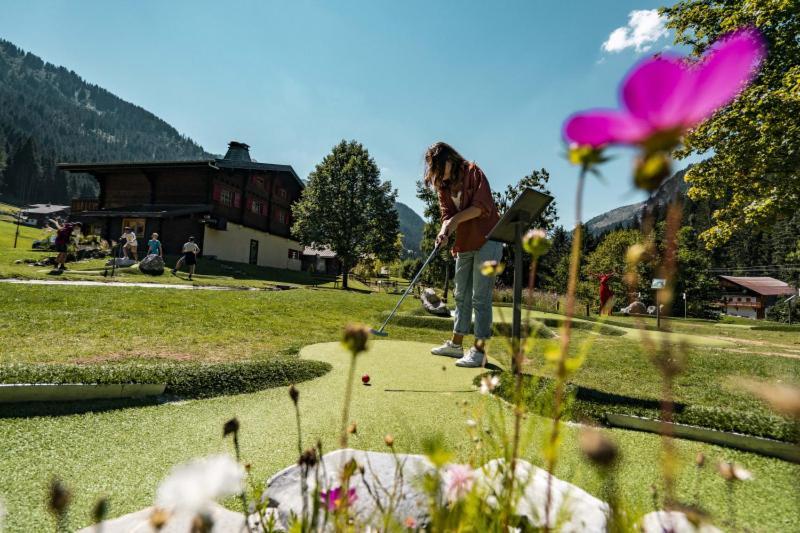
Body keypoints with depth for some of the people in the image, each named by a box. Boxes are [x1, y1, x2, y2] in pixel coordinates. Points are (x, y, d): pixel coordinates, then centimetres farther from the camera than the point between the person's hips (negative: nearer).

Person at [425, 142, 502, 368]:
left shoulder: (473, 172, -5)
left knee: (480, 297, -7)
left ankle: (479, 350, 0)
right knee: (462, 295, 12)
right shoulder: (442, 186, 12)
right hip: (464, 245, 7)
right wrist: (444, 231, -20)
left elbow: (482, 206, -15)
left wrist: (456, 219, -15)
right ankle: (456, 344, 22)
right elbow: (447, 214, 1)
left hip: (486, 240, -7)